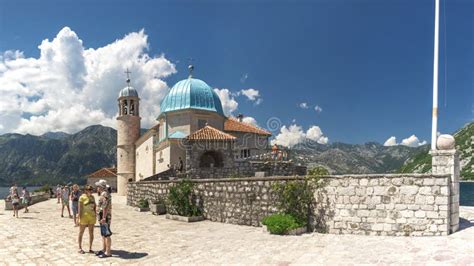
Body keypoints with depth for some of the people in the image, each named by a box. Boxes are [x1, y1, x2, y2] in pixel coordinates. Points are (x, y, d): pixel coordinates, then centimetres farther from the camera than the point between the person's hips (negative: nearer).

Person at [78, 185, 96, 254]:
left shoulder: (92, 197, 7)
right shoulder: (82, 197, -9)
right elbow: (79, 208, -11)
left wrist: (95, 216, 7)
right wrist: (80, 218, -16)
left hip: (92, 217, 5)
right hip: (84, 217, -5)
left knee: (91, 233, 8)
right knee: (81, 233, 8)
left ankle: (90, 248, 17)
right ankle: (80, 248, 19)